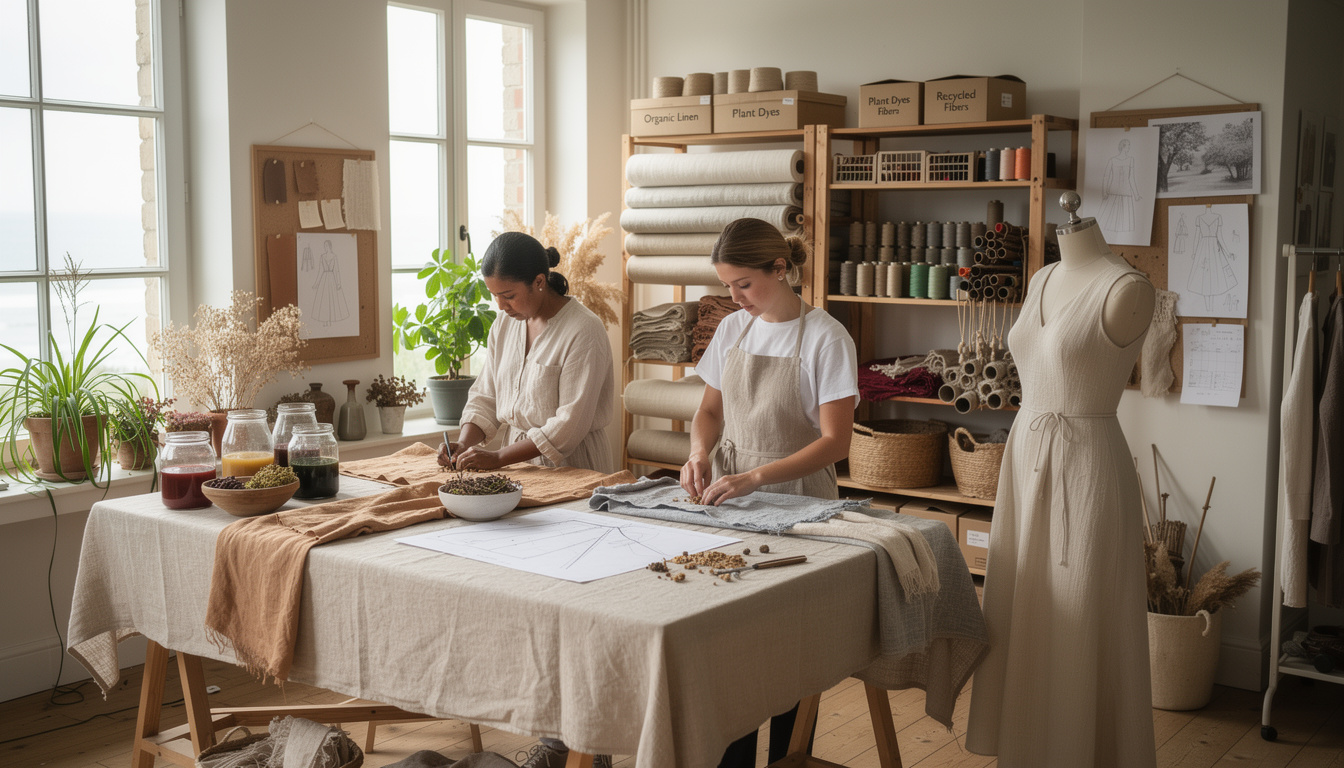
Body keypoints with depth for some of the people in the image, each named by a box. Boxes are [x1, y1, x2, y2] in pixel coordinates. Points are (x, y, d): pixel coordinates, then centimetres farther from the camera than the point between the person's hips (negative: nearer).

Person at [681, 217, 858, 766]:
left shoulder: (825, 338, -11)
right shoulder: (732, 329, 6)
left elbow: (834, 441, -14)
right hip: (729, 507, 5)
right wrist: (700, 454, -5)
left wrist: (755, 477, -22)